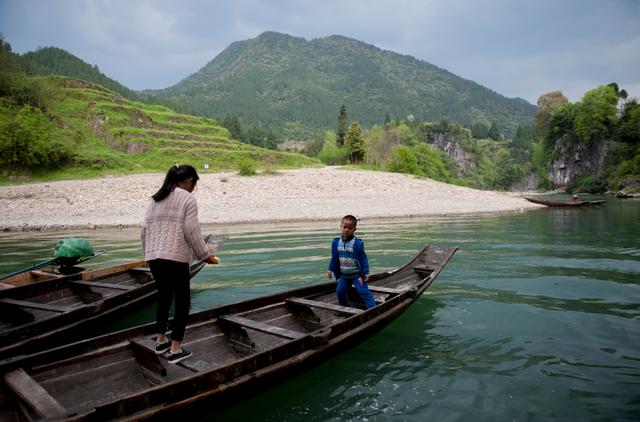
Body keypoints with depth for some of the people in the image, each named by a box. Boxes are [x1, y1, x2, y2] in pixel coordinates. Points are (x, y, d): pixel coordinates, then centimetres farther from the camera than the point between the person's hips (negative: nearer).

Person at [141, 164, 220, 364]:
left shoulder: (156, 199, 16)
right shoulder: (187, 199, -5)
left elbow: (145, 230, 15)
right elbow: (192, 232, -10)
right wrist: (205, 256, -2)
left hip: (153, 257, 7)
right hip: (175, 258, -7)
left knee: (164, 297, 21)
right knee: (182, 302, 4)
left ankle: (160, 341, 30)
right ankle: (175, 350, 8)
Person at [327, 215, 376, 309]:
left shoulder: (358, 243, -16)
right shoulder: (336, 242, -3)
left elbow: (363, 259, -11)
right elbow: (334, 258, 8)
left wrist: (365, 273, -13)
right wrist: (331, 269, 10)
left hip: (357, 274, -5)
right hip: (344, 275, 5)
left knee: (364, 292, -9)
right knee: (340, 291, 10)